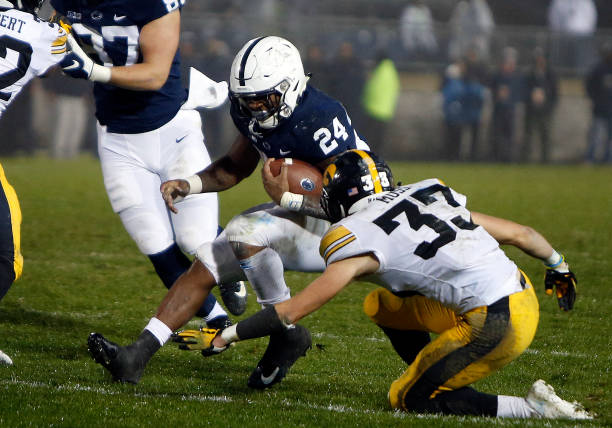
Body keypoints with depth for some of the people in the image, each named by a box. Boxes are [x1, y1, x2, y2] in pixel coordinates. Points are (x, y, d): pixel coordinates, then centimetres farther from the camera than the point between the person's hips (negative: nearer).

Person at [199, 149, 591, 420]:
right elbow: (518, 233, 22)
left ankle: (534, 409, -1)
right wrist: (558, 265, 41)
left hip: (496, 326, -8)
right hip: (523, 295, 8)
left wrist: (223, 337, 6)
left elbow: (291, 312, -2)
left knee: (407, 399, 10)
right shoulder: (429, 195, 16)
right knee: (383, 306, 19)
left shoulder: (359, 242, -4)